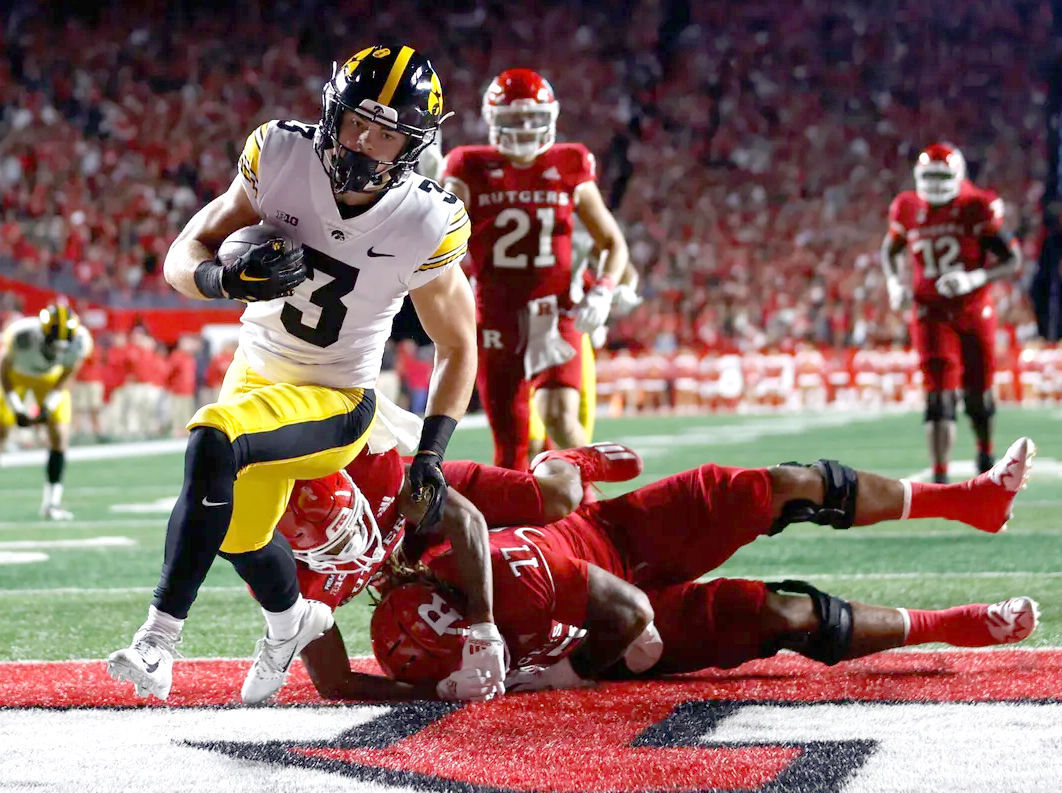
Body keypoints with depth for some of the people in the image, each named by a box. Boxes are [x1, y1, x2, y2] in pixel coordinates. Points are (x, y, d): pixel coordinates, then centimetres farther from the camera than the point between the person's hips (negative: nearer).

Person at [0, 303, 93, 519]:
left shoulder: (80, 341, -33)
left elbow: (67, 375, -10)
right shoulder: (21, 335, -41)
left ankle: (51, 503, 0)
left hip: (51, 377, 2)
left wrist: (48, 406, -16)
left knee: (60, 436, -9)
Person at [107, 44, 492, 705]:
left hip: (336, 403, -5)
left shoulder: (427, 226, -19)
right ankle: (292, 621, 51)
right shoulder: (282, 158, -15)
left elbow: (458, 346, -4)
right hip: (257, 375, 5)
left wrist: (431, 455, -13)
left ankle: (160, 638, -29)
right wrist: (228, 278, -34)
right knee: (241, 535, 16)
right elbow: (182, 259, -10)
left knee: (214, 440, -31)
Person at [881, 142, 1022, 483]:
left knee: (977, 394, 12)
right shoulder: (908, 209, -1)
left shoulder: (977, 209, -11)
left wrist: (974, 279, -26)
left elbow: (1012, 260, -11)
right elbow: (890, 250, 19)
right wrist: (893, 282, -1)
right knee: (940, 397, -13)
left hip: (974, 311, -1)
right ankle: (939, 476, -14)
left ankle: (985, 451, 42)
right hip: (932, 313, 1)